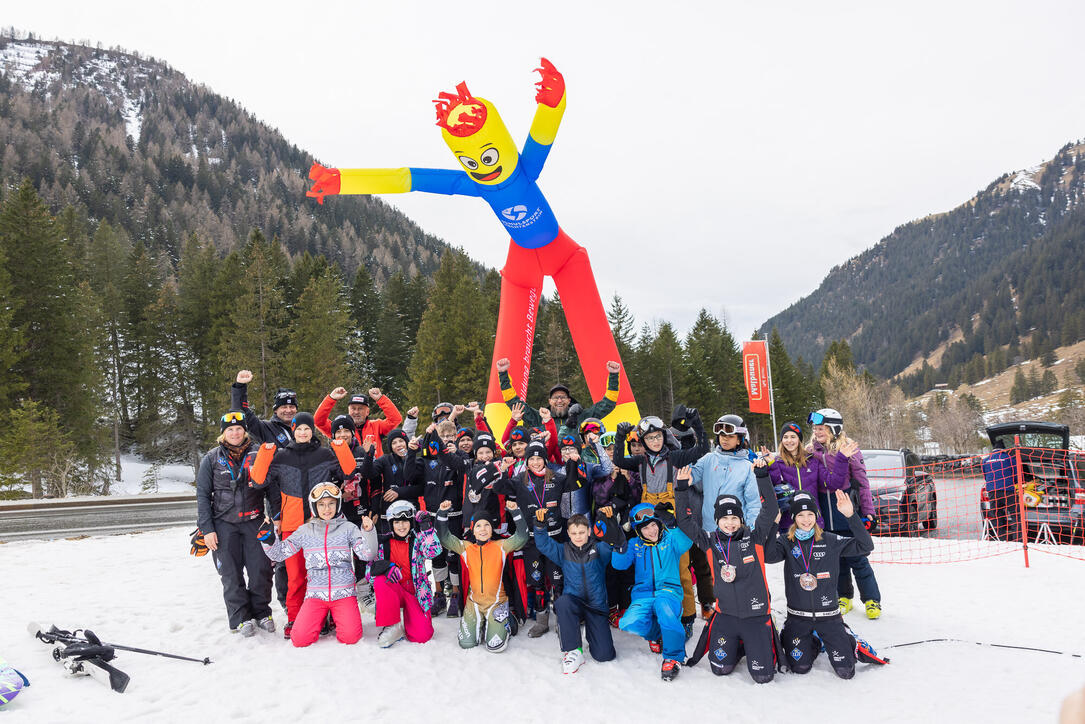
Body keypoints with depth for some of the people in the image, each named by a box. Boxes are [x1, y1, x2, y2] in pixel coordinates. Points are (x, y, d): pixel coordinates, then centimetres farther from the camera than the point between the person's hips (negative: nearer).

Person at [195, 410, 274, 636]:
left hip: (254, 521, 0)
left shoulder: (257, 453, 3)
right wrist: (206, 529, -2)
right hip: (224, 523, 0)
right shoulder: (212, 458, 4)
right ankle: (241, 618, 15)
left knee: (261, 570, 0)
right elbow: (203, 495, 4)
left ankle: (261, 613, 18)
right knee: (231, 574, 2)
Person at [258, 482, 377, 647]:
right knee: (299, 639, -14)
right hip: (315, 593, 2)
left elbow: (367, 554, -2)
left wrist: (369, 532, -18)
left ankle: (335, 616, 14)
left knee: (350, 637, -19)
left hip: (343, 592, -1)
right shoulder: (305, 531, 9)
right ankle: (321, 618, 17)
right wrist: (269, 542, -9)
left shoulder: (348, 528, 4)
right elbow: (280, 552, 10)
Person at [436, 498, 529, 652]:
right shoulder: (466, 548, 3)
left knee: (494, 646, -8)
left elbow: (522, 537, -14)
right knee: (466, 643, -2)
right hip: (474, 602, 2)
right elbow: (444, 537, -2)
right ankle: (479, 624, 28)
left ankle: (499, 625, 24)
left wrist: (515, 512, -24)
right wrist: (442, 513, -14)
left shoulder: (501, 546, -3)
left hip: (497, 602, -2)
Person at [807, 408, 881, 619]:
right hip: (824, 513, 4)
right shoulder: (813, 452, 6)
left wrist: (868, 512, -8)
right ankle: (844, 597, 26)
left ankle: (872, 600, 14)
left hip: (847, 511, -4)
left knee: (857, 558, 0)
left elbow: (862, 481, -5)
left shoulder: (849, 448, -6)